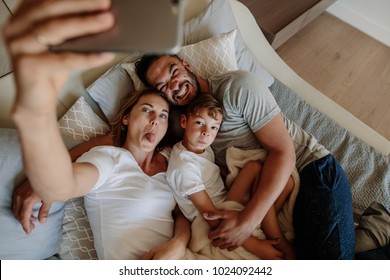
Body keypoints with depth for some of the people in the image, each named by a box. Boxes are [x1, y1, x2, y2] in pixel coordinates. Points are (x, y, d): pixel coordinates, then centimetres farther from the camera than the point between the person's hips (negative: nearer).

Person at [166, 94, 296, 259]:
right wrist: (255, 246, -25)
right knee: (254, 166, -25)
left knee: (287, 182, -5)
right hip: (216, 223, -8)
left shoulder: (203, 147, 3)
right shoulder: (184, 167, -24)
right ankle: (279, 242, -16)